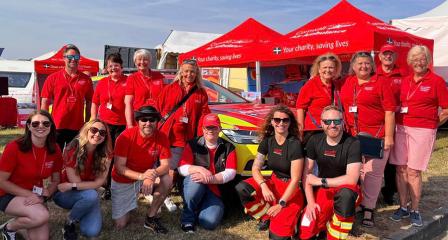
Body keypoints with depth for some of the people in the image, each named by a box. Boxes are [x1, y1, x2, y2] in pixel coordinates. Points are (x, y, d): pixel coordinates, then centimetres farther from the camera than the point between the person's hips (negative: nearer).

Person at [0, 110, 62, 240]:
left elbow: (55, 180, 3)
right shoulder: (14, 147, -21)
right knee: (41, 216, -31)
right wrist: (29, 194, -21)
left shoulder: (55, 150, -7)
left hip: (36, 196, 5)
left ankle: (22, 219, 24)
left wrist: (43, 197, -15)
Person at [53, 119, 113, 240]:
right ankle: (69, 224, -7)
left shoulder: (106, 154, -13)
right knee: (91, 195, -35)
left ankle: (81, 217, 15)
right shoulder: (73, 149, -23)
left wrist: (71, 186, -25)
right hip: (64, 193, -2)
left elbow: (99, 182, -18)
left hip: (87, 195, 3)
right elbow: (76, 181, -20)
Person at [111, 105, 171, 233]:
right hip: (123, 181, -2)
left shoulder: (161, 137, -16)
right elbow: (119, 167, -23)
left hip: (147, 176, 2)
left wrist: (152, 176, -39)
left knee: (166, 180, -29)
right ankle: (129, 204, 31)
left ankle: (150, 218, -8)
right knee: (120, 225, -3)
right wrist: (141, 176, -39)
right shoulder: (126, 136, -24)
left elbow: (166, 165, -18)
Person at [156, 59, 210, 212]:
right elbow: (158, 109, 6)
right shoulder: (169, 89, 7)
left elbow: (203, 117, 3)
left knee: (173, 170, 7)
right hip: (164, 135, -1)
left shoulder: (201, 93, 8)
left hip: (183, 139, 1)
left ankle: (166, 197, 26)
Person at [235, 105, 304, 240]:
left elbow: (295, 179, -18)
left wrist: (281, 204, -21)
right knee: (241, 189, -23)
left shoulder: (295, 144, -17)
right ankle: (269, 216, -3)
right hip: (273, 182, 6)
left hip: (292, 189, -5)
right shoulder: (267, 141, -1)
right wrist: (264, 186, -21)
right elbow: (256, 168, -2)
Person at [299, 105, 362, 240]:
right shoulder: (314, 141, -4)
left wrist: (320, 181, -18)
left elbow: (352, 179, -25)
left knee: (345, 193, -40)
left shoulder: (352, 143, -17)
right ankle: (327, 219, 21)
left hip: (346, 189, -3)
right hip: (322, 190, 3)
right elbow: (307, 173, -3)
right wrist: (310, 202, -13)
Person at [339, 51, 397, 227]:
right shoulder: (347, 83, 10)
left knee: (373, 172, 2)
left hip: (376, 136, -4)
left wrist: (389, 136, -11)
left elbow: (389, 111, -7)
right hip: (352, 135, 4)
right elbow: (341, 107, 16)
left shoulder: (380, 83, -3)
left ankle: (368, 209, 12)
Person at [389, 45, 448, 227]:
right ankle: (403, 207, 18)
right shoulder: (405, 81, 11)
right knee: (401, 169, 6)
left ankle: (415, 210, 13)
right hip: (402, 128, 5)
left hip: (423, 131, -4)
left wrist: (432, 124, 5)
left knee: (414, 172, -2)